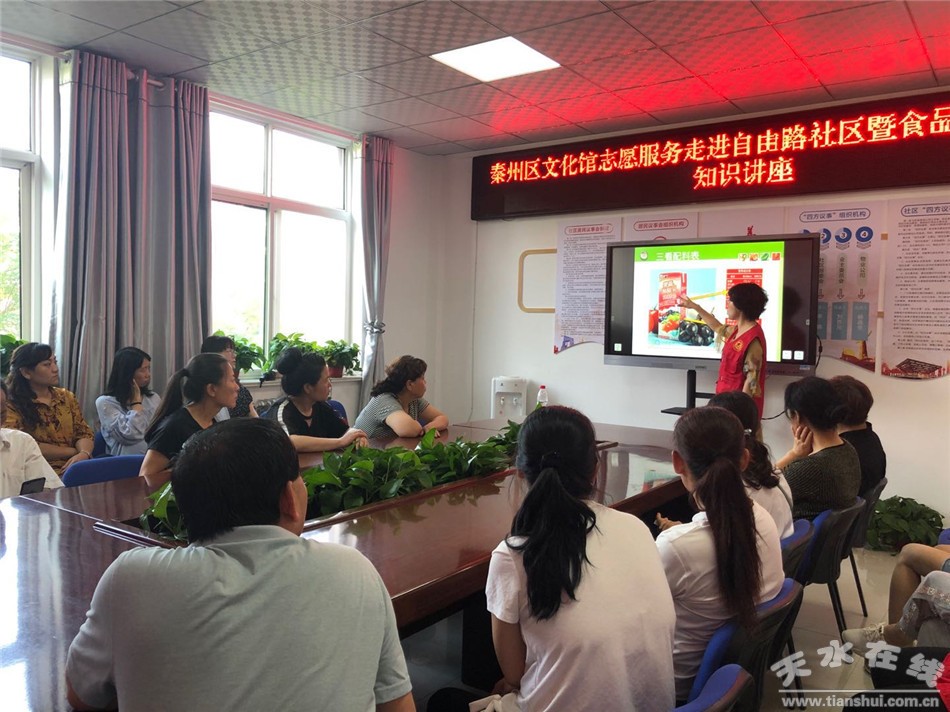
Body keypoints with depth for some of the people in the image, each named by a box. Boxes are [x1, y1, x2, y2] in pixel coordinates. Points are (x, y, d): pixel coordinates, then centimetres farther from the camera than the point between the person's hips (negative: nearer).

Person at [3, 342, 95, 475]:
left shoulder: (66, 397, 15)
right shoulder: (11, 405, -1)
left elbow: (84, 433, 10)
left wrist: (84, 453, -13)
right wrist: (75, 451, -7)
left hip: (72, 469, 5)